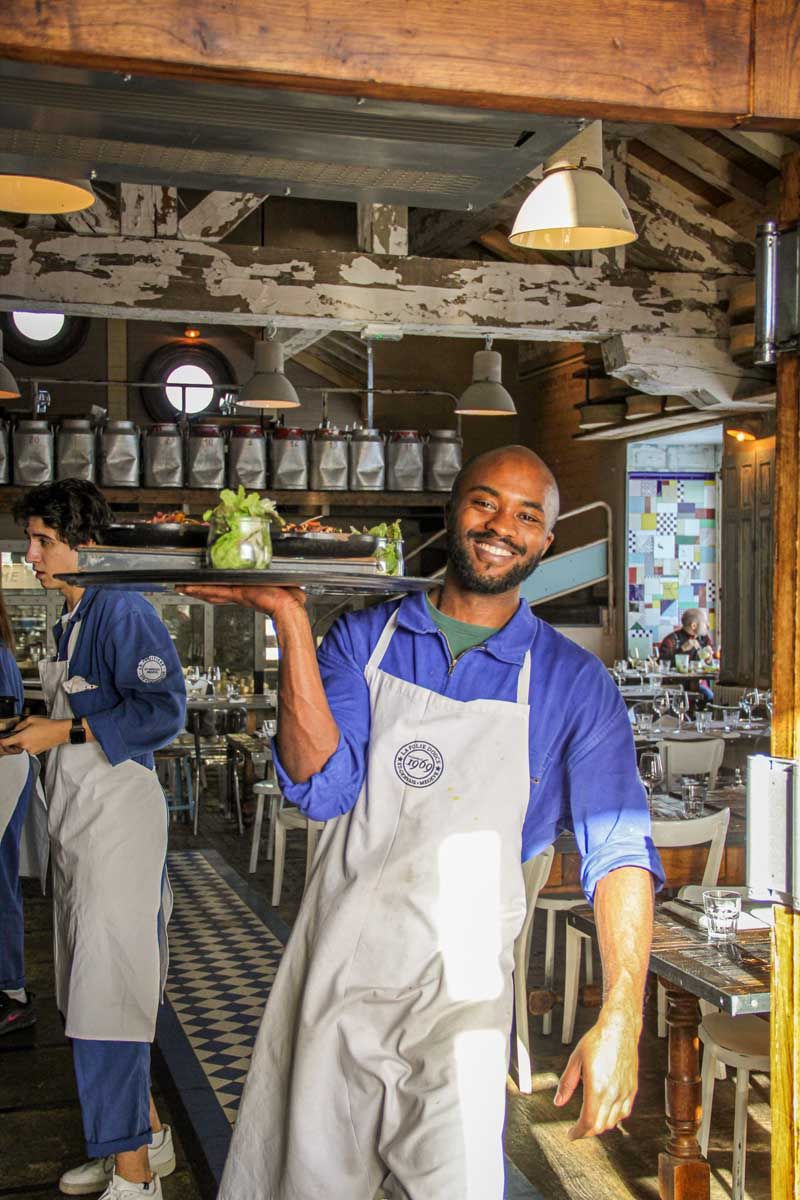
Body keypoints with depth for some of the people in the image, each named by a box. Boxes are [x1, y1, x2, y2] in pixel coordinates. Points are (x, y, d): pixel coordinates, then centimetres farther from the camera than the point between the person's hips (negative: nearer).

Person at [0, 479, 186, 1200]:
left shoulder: (121, 610, -13)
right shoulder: (72, 618, 15)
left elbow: (163, 710, -20)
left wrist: (66, 730, -18)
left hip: (116, 811, -10)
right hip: (79, 817, 10)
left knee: (107, 992, -6)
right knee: (95, 987, 16)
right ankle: (149, 1138, 30)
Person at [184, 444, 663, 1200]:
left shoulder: (574, 683, -1)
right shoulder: (364, 640, 4)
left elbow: (618, 851, -10)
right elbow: (321, 789, -10)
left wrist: (620, 1018, -23)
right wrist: (290, 620, -17)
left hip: (458, 992, -2)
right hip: (332, 968, 2)